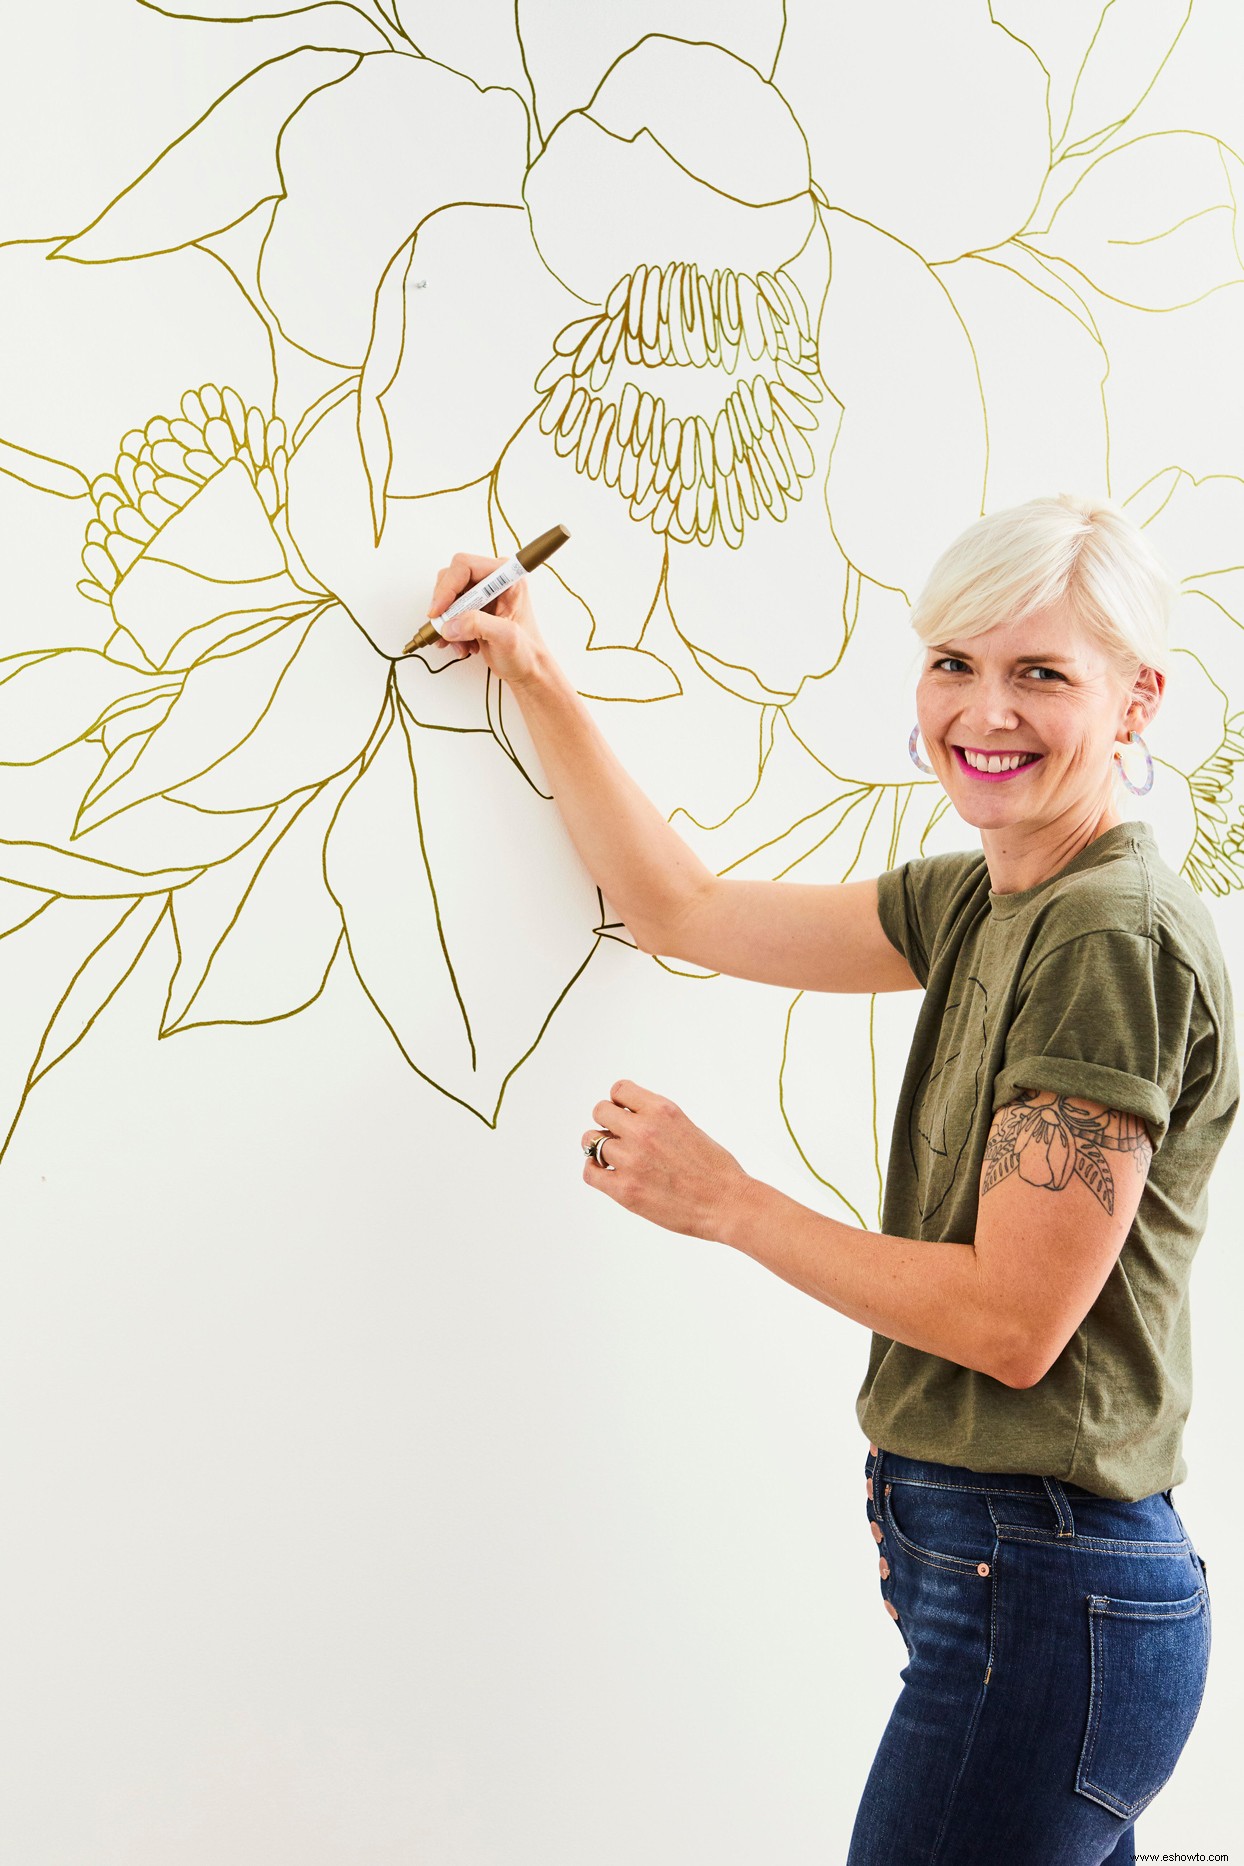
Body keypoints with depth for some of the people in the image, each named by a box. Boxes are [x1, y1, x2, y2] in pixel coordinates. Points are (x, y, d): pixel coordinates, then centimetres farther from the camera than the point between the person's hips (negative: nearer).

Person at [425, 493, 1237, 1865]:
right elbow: (683, 909, 17)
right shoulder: (977, 903, 9)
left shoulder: (1118, 939, -18)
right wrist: (534, 677, 16)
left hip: (1039, 1598, -8)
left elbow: (1015, 1319, -20)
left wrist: (727, 1202, -12)